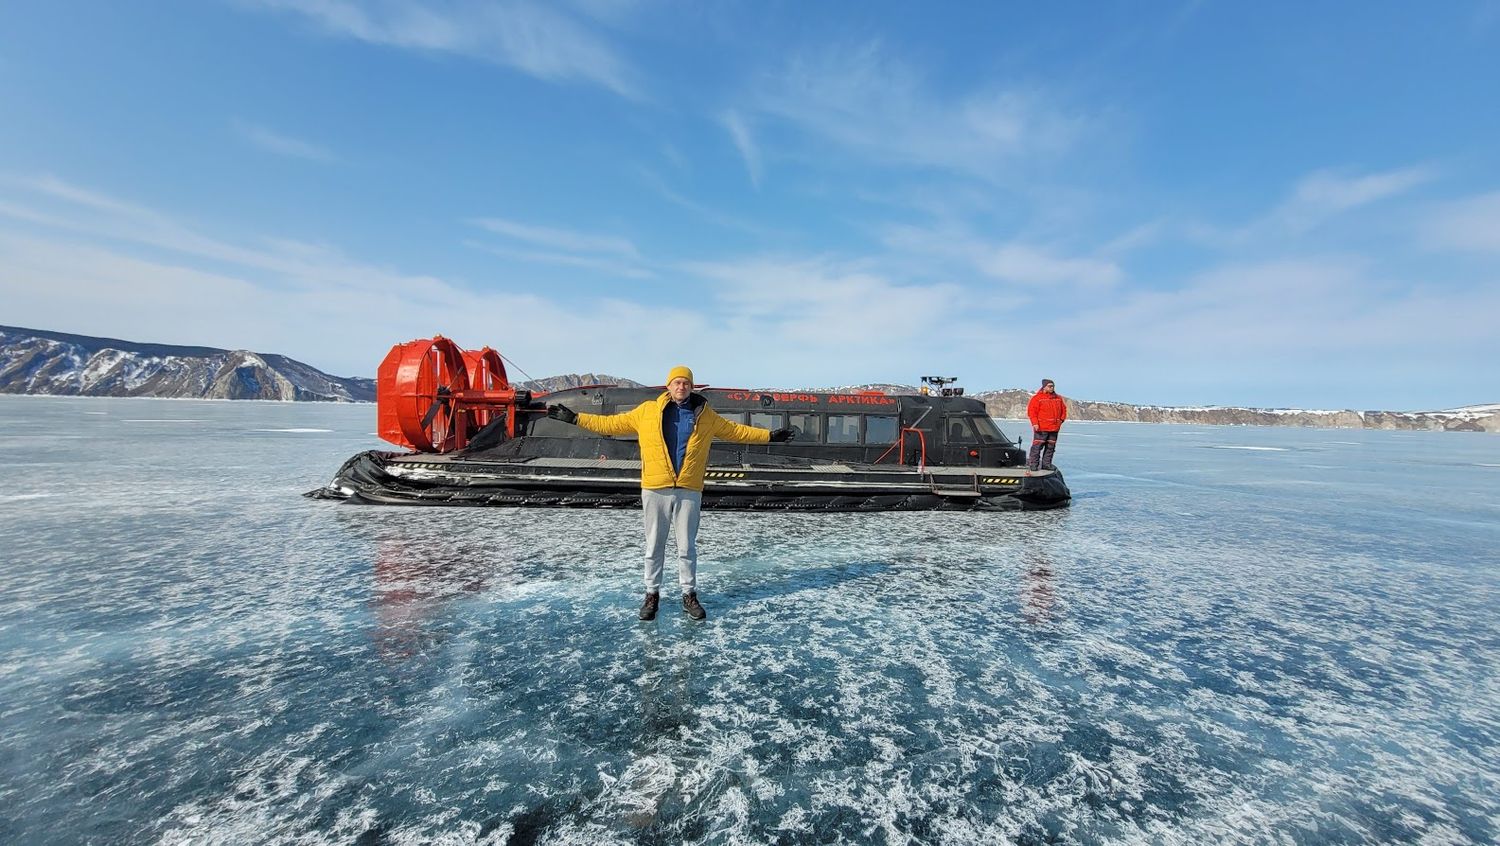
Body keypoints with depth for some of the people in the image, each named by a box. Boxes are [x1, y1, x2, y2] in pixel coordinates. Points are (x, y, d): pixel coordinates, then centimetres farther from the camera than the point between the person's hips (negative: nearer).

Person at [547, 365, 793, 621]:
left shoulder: (705, 415, 7)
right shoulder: (647, 411, 3)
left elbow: (737, 431, 13)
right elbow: (611, 423, 7)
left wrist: (770, 435, 10)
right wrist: (574, 418, 4)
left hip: (689, 491, 0)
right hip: (655, 490, 0)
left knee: (687, 547, 9)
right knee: (654, 547, 10)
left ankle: (689, 595, 24)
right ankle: (652, 594, 25)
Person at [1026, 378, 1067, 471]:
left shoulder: (1058, 398, 15)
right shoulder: (1037, 398, -4)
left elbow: (1063, 409, 24)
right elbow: (1031, 411, -10)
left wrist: (1061, 420, 11)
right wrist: (1035, 423, -16)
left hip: (1054, 428, 6)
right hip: (1041, 428, -6)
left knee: (1050, 447, 9)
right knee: (1037, 446, -6)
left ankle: (1046, 464, 17)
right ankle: (1033, 464, -2)